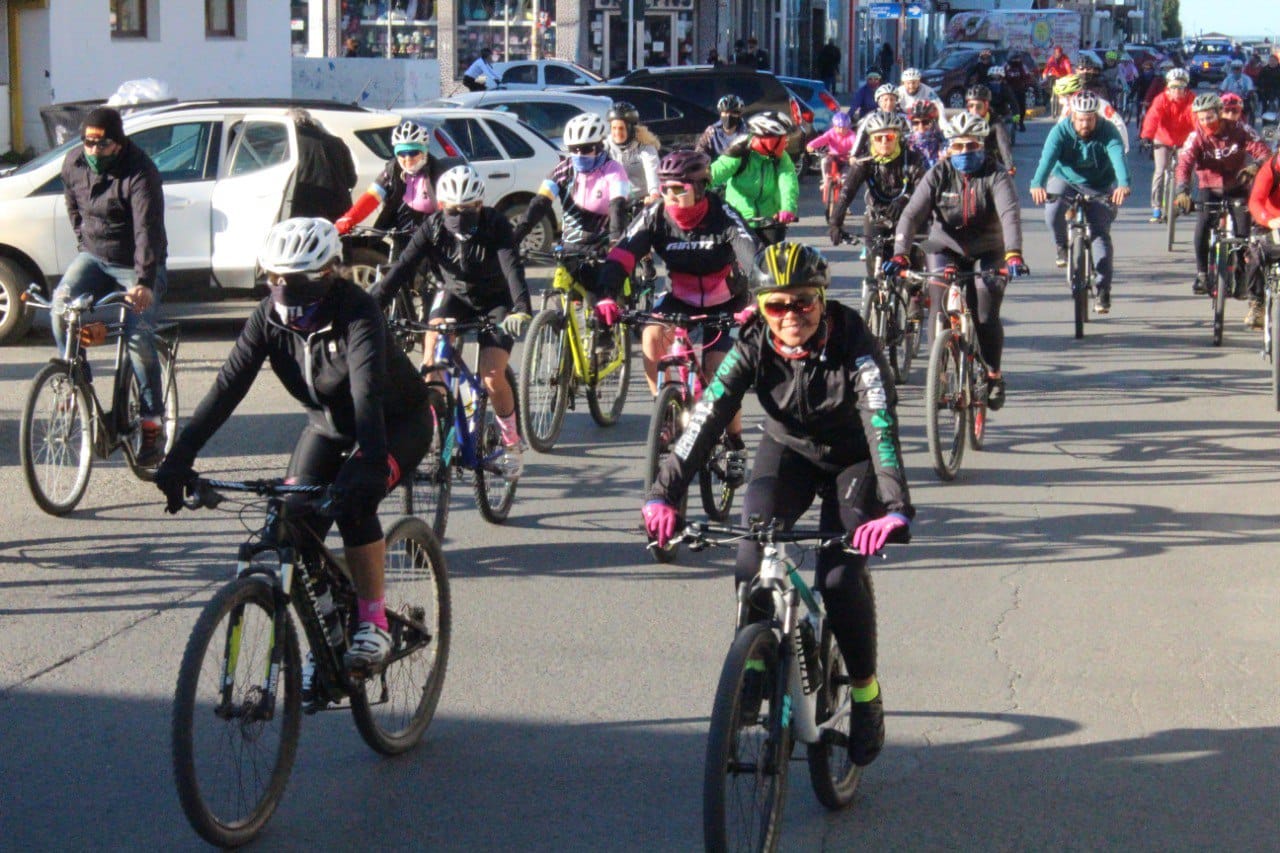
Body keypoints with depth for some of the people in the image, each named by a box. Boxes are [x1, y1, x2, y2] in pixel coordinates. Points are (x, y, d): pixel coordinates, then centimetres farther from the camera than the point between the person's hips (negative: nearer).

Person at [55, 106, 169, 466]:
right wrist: (83, 240, 9)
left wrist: (144, 282, -42)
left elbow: (147, 229, -32)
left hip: (135, 266, -5)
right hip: (93, 257, 5)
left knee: (139, 338, -16)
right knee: (62, 302, -23)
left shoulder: (140, 173, -23)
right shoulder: (73, 162, -3)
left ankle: (152, 423, -5)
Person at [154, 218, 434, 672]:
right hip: (328, 423, 5)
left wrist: (370, 465, -59)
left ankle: (373, 622, -16)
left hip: (399, 422, -5)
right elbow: (228, 385, -22)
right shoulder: (270, 315, -16)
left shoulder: (357, 312, -31)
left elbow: (367, 391, -44)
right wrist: (179, 457, -32)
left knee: (353, 501, -30)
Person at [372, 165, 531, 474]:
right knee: (431, 361, -24)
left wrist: (521, 310, -57)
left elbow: (513, 269, -39)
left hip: (496, 302, -2)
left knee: (491, 377, -17)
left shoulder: (496, 226, -25)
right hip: (454, 295, 3)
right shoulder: (433, 227, -18)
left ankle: (512, 442, 7)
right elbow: (402, 267, -27)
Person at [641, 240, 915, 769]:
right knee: (751, 560, -20)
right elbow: (706, 419, -29)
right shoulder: (752, 348, -22)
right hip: (788, 450, 3)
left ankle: (865, 692, 2)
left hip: (853, 460, -3)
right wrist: (663, 496, -42)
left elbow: (882, 427, -41)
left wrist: (896, 509, -57)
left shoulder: (854, 347, -30)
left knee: (841, 574, -20)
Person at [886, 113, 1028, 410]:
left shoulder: (995, 176, -14)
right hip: (947, 249, 1)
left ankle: (993, 374, 12)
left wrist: (1013, 254, -46)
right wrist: (900, 254, -37)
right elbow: (911, 214, -20)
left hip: (988, 253, -1)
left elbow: (1010, 214, -29)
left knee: (986, 318, -12)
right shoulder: (937, 176, -10)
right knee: (938, 313, -16)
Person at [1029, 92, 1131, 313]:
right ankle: (1062, 246, 0)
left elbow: (1118, 156, -38)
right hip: (1065, 179, 0)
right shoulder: (1060, 131, -21)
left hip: (1098, 187, 0)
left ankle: (1102, 290, -6)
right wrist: (1037, 184, -54)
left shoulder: (1107, 131, -22)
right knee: (1053, 211, -31)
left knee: (1101, 233, -12)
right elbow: (1047, 158, -35)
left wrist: (1123, 184, -58)